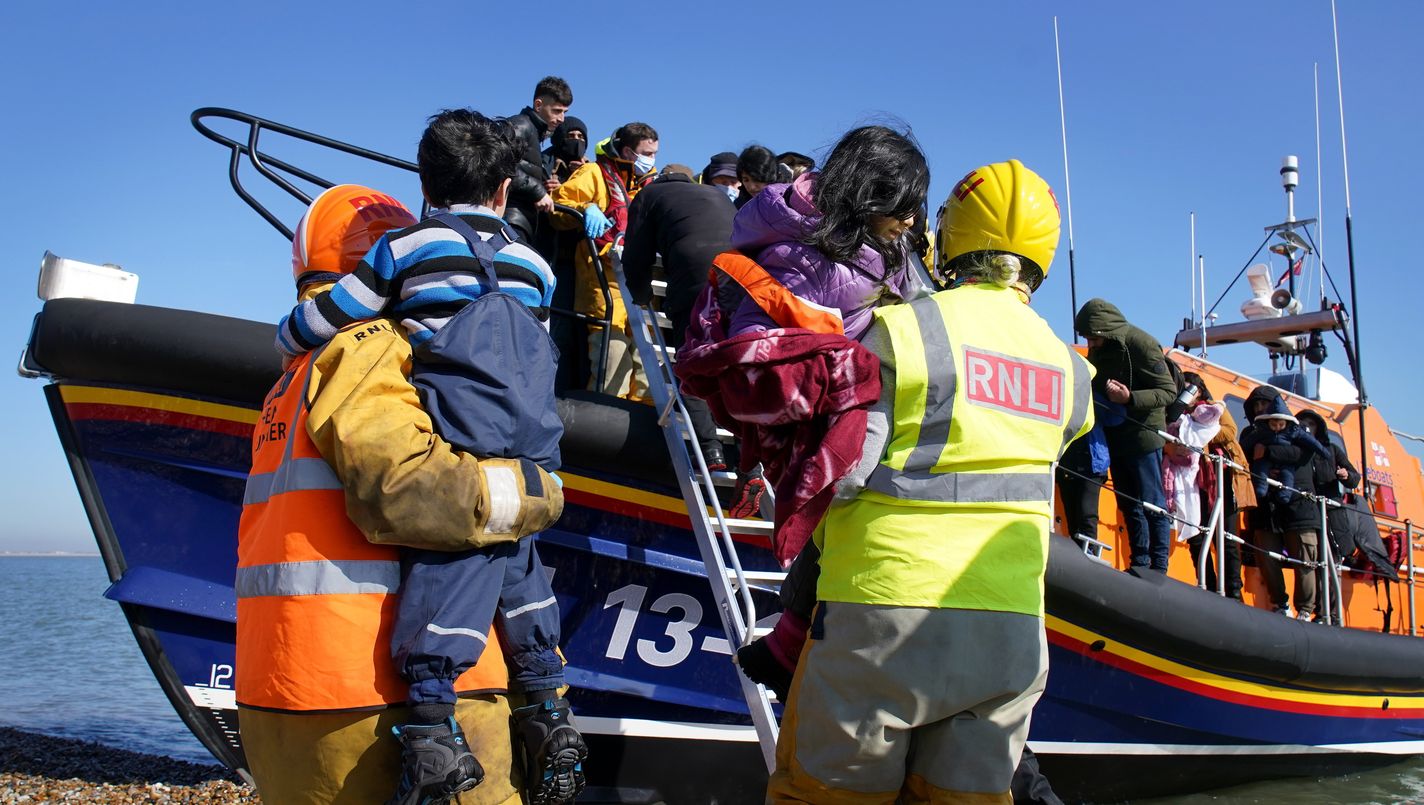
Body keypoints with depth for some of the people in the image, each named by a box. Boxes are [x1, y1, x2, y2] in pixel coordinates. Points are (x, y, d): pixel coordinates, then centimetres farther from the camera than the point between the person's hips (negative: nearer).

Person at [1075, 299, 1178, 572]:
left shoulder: (1141, 344, -16)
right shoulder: (1098, 350, 8)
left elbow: (1169, 391, -18)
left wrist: (1130, 397, -31)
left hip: (1142, 435, -8)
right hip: (1115, 435, 8)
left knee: (1152, 504, -3)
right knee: (1128, 505, 13)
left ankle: (1159, 568, 2)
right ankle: (1139, 565, 21)